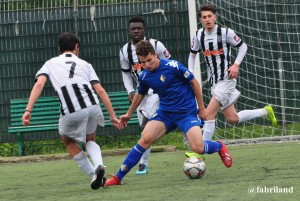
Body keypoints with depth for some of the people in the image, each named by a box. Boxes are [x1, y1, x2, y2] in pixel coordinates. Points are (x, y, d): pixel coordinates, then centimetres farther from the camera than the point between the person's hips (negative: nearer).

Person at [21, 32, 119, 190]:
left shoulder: (50, 63, 22)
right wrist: (112, 115, 14)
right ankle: (98, 165, 0)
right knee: (90, 140, 29)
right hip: (92, 106, 2)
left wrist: (28, 110, -4)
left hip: (71, 112, -2)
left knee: (68, 141, 28)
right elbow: (100, 90, 14)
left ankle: (93, 174, 20)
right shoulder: (84, 64, 24)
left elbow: (39, 84, 3)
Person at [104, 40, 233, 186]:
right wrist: (129, 114, 32)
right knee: (145, 139, -18)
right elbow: (140, 94, 22)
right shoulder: (144, 77, -1)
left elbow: (194, 82, -5)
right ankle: (118, 177, -14)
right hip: (165, 112, 4)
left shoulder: (172, 66, -17)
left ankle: (219, 146, 17)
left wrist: (201, 107, 0)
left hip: (186, 112, -4)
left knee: (198, 148, -20)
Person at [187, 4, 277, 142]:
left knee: (209, 115, -16)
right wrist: (190, 74, 5)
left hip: (226, 80, -6)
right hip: (214, 82, 6)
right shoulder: (199, 35, 2)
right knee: (233, 119, 12)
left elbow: (243, 46, 0)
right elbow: (192, 54, 18)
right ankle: (265, 112, 33)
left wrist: (236, 64, -13)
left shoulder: (225, 32, -12)